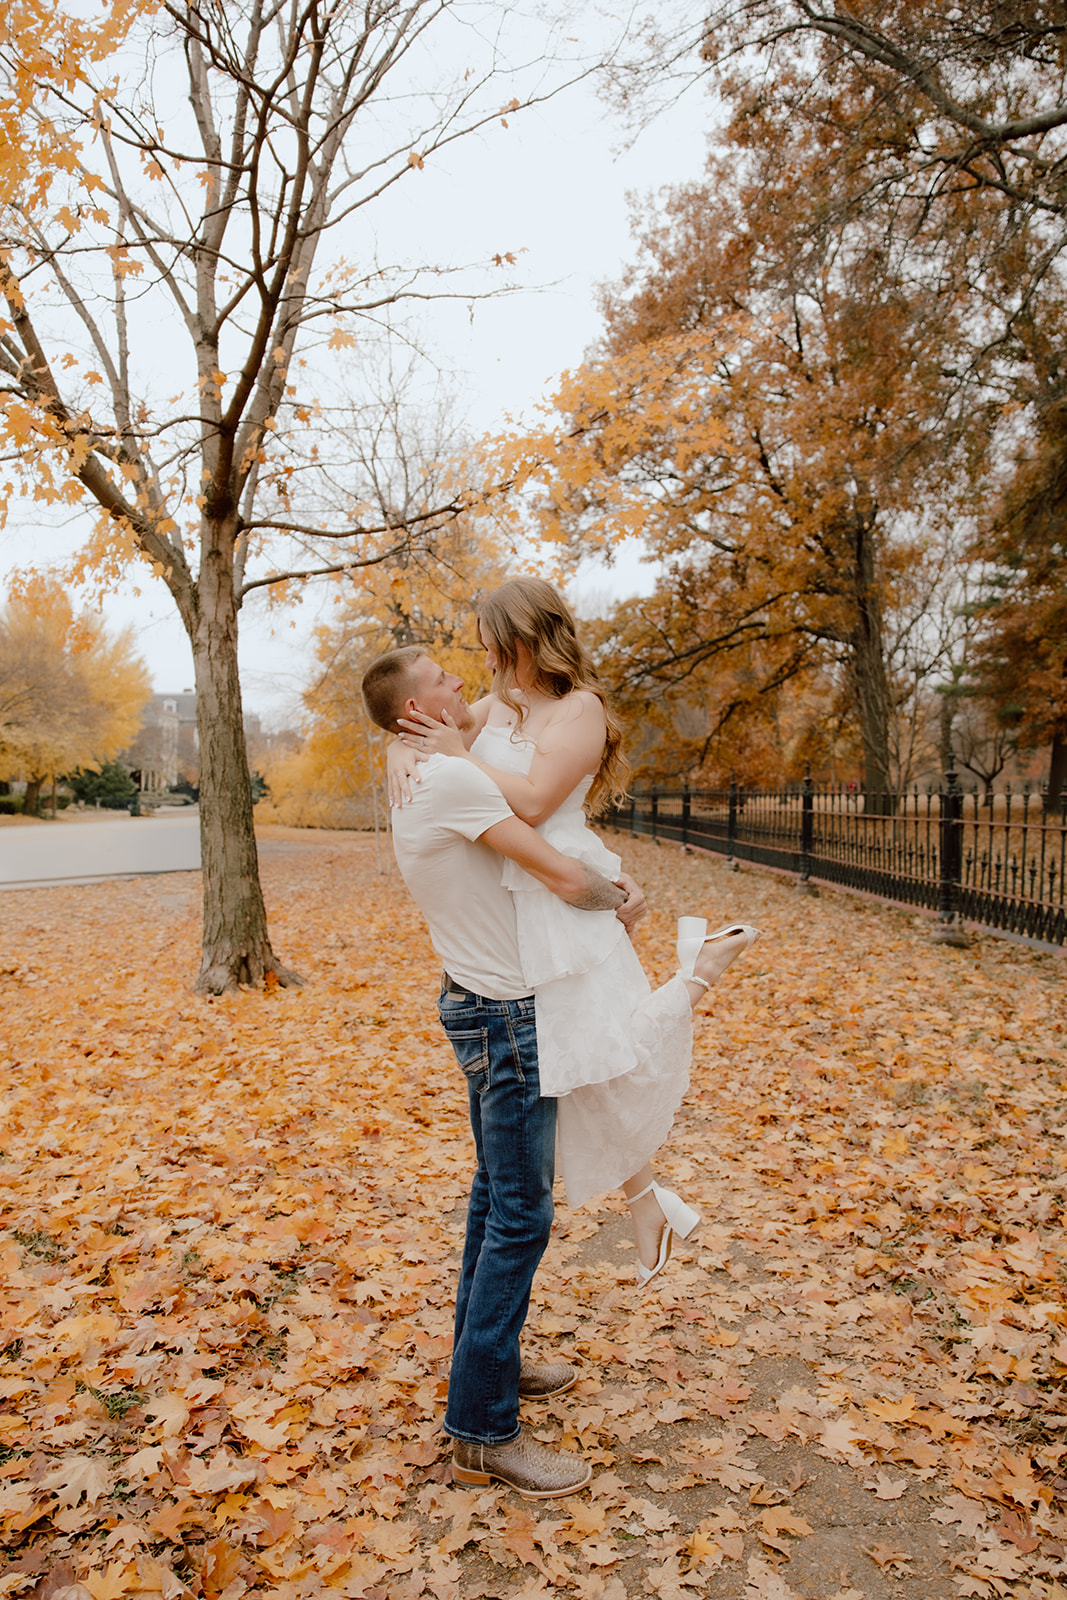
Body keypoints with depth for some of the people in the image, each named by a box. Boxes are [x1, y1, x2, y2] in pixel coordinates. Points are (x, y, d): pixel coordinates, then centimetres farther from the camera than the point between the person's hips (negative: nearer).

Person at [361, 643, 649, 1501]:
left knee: (497, 1196, 20)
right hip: (508, 1016, -10)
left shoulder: (421, 788, 11)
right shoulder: (452, 780, -21)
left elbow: (544, 865, 14)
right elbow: (568, 880, -24)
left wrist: (608, 885, -2)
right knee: (520, 1215, -4)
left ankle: (488, 1362, 35)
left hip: (486, 1008, 10)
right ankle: (482, 1428, 6)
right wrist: (620, 900, -3)